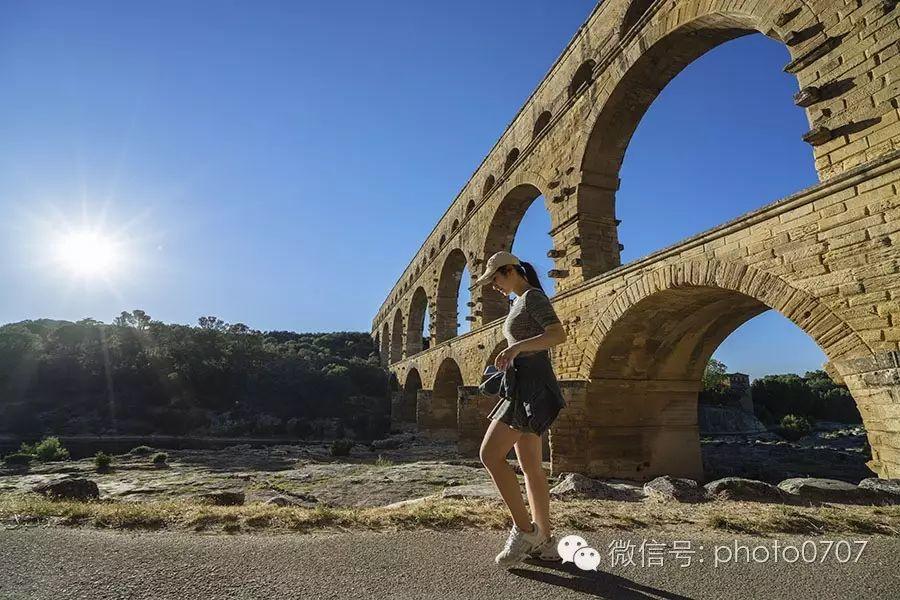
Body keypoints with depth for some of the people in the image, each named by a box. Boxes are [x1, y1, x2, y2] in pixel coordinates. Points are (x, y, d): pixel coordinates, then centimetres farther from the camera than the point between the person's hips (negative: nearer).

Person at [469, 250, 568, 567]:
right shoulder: (519, 304, 22)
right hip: (522, 386, 10)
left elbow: (559, 334, -20)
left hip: (532, 386, -10)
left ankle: (524, 529, -3)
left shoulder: (533, 296, -6)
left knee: (490, 454, -14)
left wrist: (516, 347, -30)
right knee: (530, 467, 9)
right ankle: (545, 541, 16)